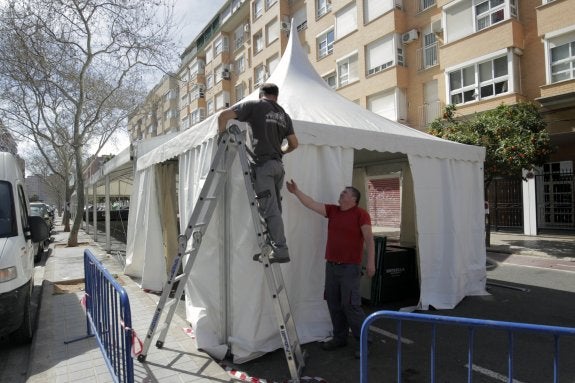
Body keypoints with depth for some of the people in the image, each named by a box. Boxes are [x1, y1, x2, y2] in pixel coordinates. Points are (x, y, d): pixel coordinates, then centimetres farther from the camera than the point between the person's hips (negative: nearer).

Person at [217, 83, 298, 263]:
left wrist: (222, 135, 11)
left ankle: (281, 250, -12)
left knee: (270, 210, -9)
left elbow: (223, 116, -3)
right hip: (278, 165, 6)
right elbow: (294, 143, 21)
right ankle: (276, 247, 14)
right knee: (275, 209, 11)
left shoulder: (254, 105, 4)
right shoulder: (284, 114, 19)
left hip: (263, 164, -6)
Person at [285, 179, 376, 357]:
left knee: (350, 304, -5)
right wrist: (296, 191, 1)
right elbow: (312, 204, 7)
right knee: (333, 303, 12)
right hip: (331, 265, 7)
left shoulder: (361, 214, -7)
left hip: (350, 267, -6)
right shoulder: (332, 210, 10)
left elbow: (369, 239, -10)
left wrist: (371, 262, -15)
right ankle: (340, 337, 26)